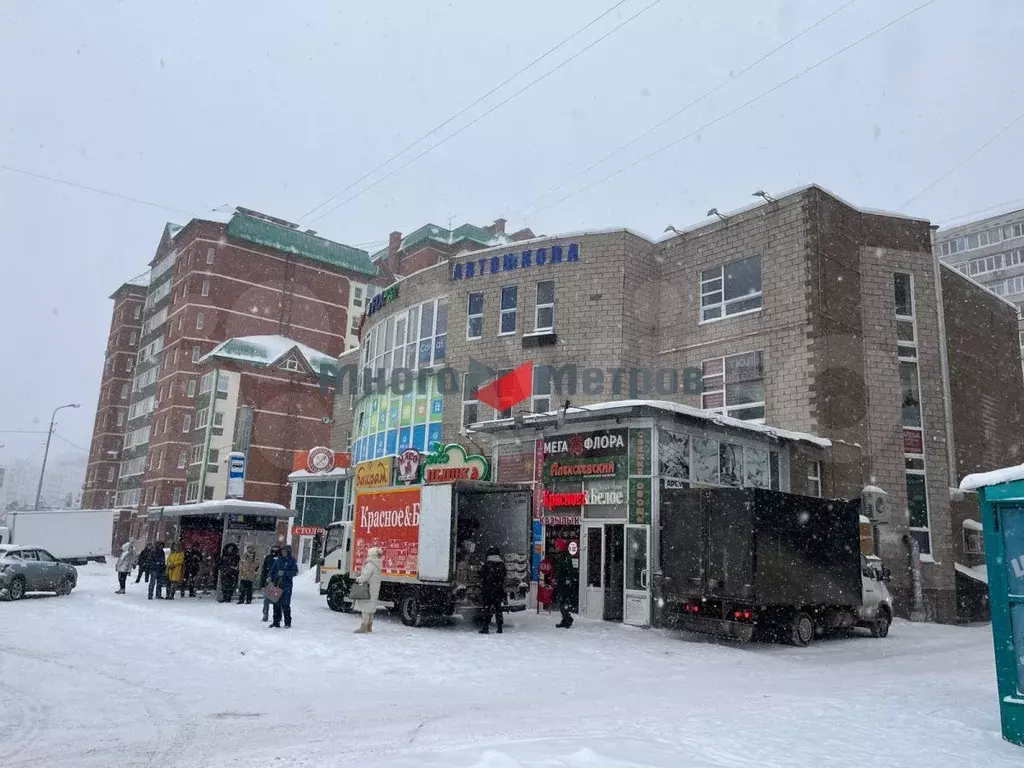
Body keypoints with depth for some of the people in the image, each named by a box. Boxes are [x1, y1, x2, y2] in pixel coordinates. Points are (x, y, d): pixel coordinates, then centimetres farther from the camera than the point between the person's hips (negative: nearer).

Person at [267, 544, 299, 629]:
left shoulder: (292, 561, -2)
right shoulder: (277, 559, 9)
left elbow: (295, 572, -7)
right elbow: (272, 570, 15)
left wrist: (284, 573, -17)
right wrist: (272, 580, 3)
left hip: (286, 586, -4)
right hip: (276, 584, 4)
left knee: (285, 604, -5)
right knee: (276, 603, 7)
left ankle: (287, 622, 5)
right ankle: (276, 622, 18)